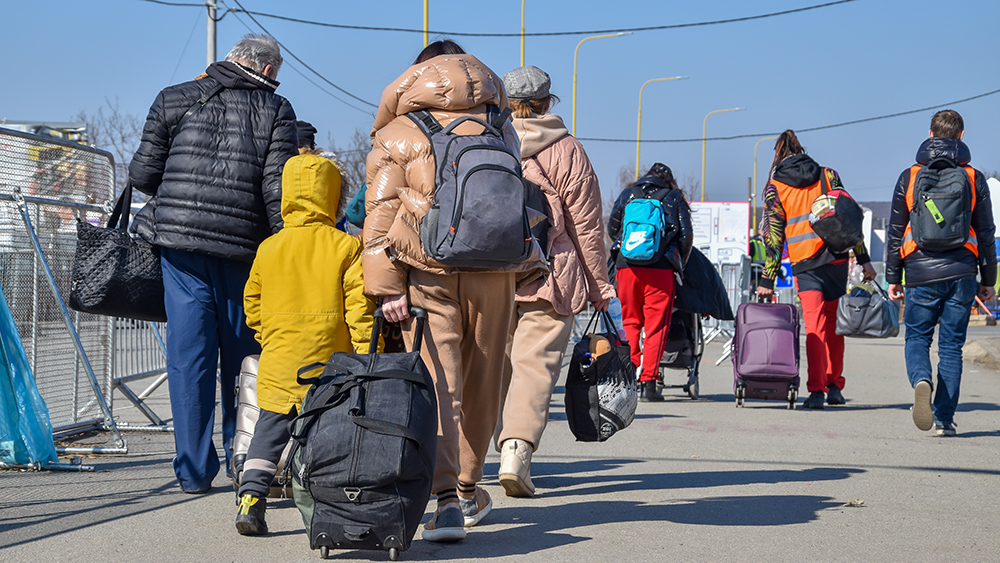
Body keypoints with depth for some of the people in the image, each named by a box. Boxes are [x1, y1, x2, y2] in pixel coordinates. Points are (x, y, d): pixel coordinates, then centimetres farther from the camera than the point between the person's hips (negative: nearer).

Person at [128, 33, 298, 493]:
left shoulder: (173, 100, 8)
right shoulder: (275, 110, 2)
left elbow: (142, 173, 5)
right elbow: (278, 190, -7)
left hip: (179, 240, 1)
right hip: (243, 248, -1)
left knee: (189, 353, 4)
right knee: (243, 356, 12)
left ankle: (194, 469, 4)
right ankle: (242, 462, 19)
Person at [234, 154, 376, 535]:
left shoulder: (268, 249, 6)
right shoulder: (346, 248, -4)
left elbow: (252, 305, 15)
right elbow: (360, 308, -8)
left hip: (278, 364, 3)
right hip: (327, 364, -3)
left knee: (268, 434, 8)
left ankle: (250, 500, -3)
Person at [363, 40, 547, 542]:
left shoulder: (396, 135, 9)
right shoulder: (500, 128, 16)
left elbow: (382, 209, 0)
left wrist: (386, 285, -4)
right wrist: (523, 267, 29)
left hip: (427, 270, -2)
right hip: (493, 268, 2)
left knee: (437, 383, -7)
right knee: (480, 383, 14)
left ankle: (447, 496, -22)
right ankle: (469, 490, 27)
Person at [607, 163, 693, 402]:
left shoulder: (626, 195, 18)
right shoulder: (674, 198, 12)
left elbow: (611, 229, 23)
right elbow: (686, 236, 8)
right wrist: (679, 265, 21)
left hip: (626, 265, 2)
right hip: (660, 267, -2)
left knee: (629, 322, 10)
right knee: (656, 325, -1)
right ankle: (648, 383, -6)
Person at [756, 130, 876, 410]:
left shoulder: (774, 189, 3)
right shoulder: (828, 175, 9)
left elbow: (773, 237, 0)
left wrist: (768, 281, 3)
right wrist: (864, 259, 7)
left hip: (805, 265, -2)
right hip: (837, 258, 2)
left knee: (815, 326, -2)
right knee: (833, 322, 13)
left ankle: (816, 389, -13)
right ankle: (834, 386, 15)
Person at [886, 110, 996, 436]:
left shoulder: (910, 177, 3)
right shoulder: (973, 179, 4)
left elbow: (895, 232, 5)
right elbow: (986, 234, 7)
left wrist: (893, 278, 11)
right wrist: (988, 280, 14)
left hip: (921, 274, -1)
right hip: (960, 274, 1)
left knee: (917, 338, 10)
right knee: (951, 345, 6)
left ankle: (921, 380, -22)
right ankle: (944, 418, 2)